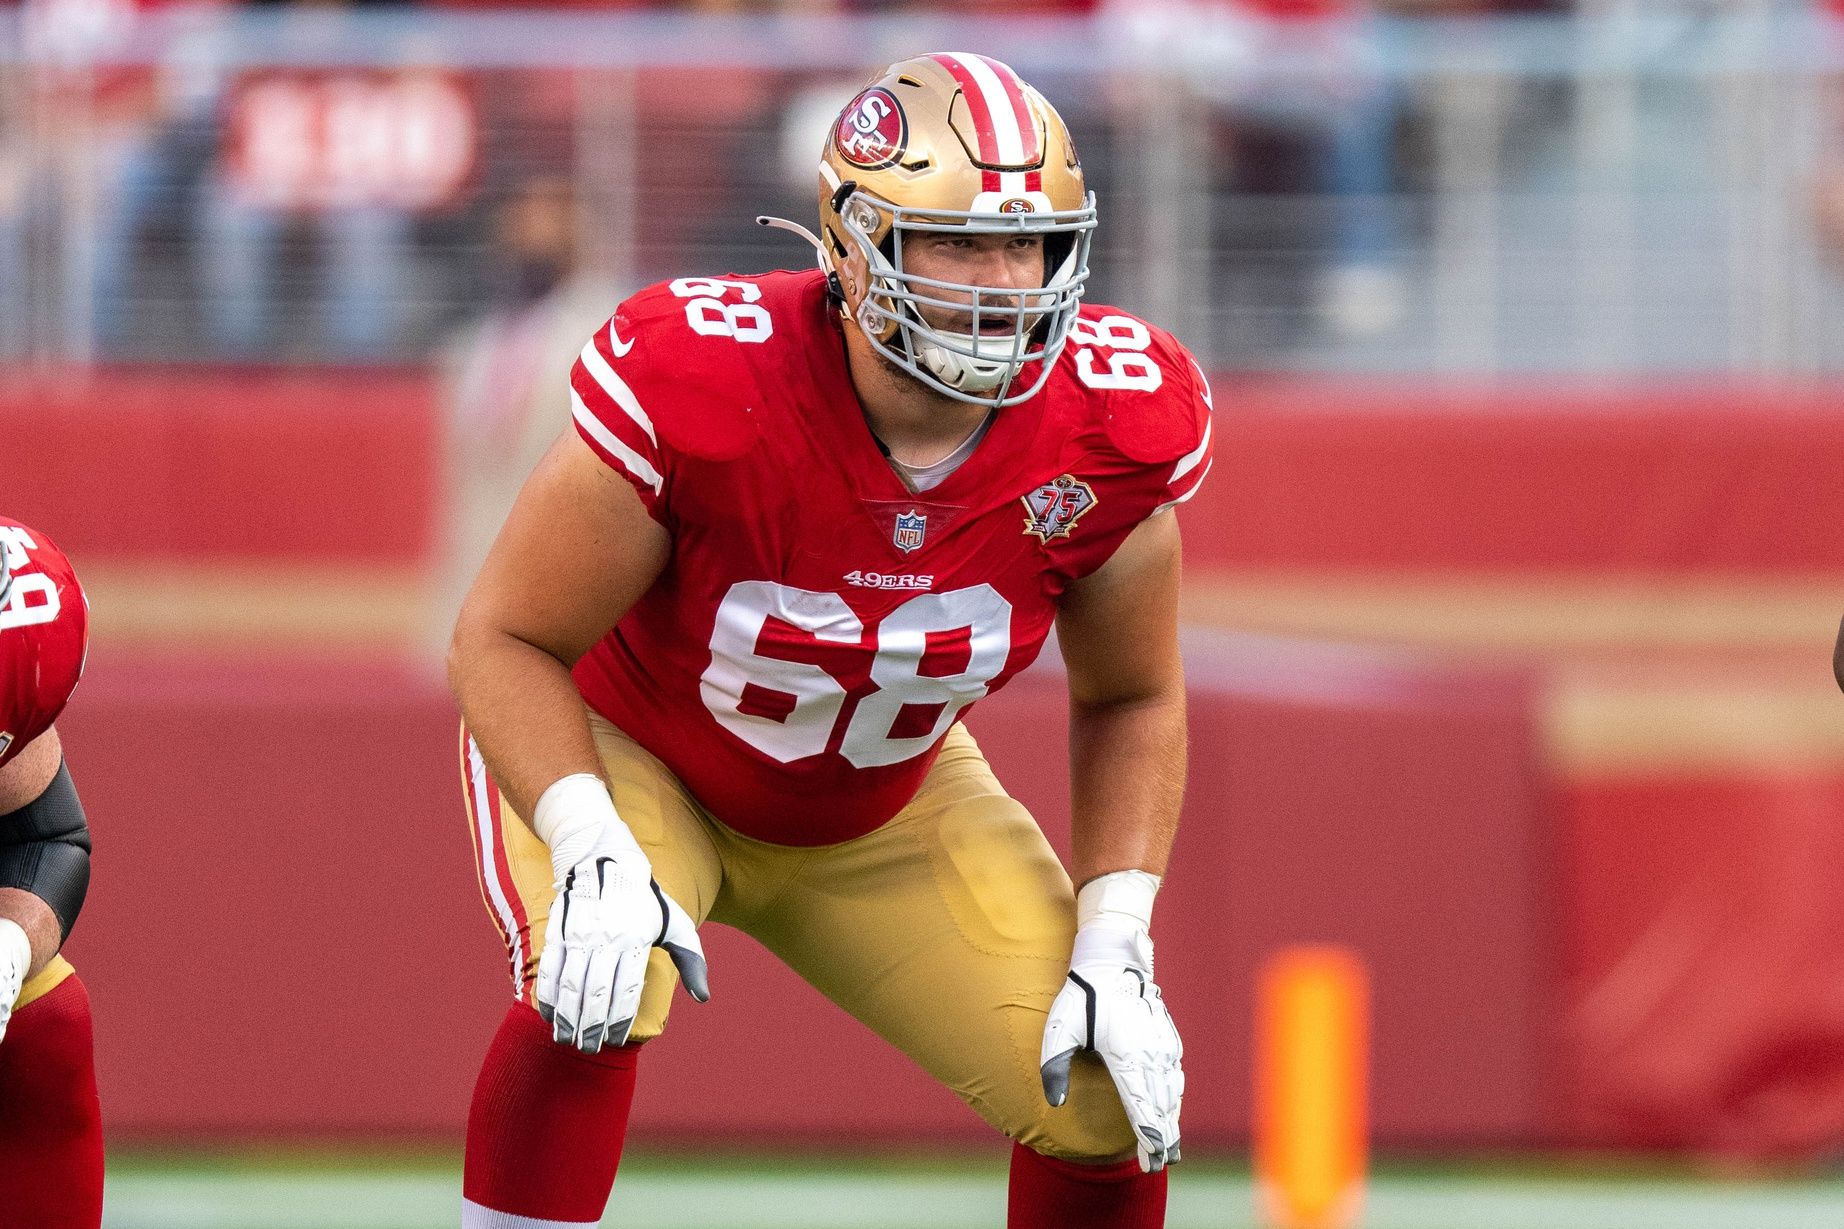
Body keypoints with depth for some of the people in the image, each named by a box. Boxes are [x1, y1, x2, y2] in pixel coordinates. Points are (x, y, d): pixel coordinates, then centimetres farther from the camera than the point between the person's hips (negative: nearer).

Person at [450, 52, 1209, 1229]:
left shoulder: (1109, 427, -22)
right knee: (591, 998, -35)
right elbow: (509, 640, -24)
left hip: (880, 808, 4)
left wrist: (1114, 949, -15)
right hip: (631, 754, -4)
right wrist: (592, 854, -39)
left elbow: (1131, 703, -4)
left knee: (1111, 1100, -10)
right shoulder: (700, 387, -35)